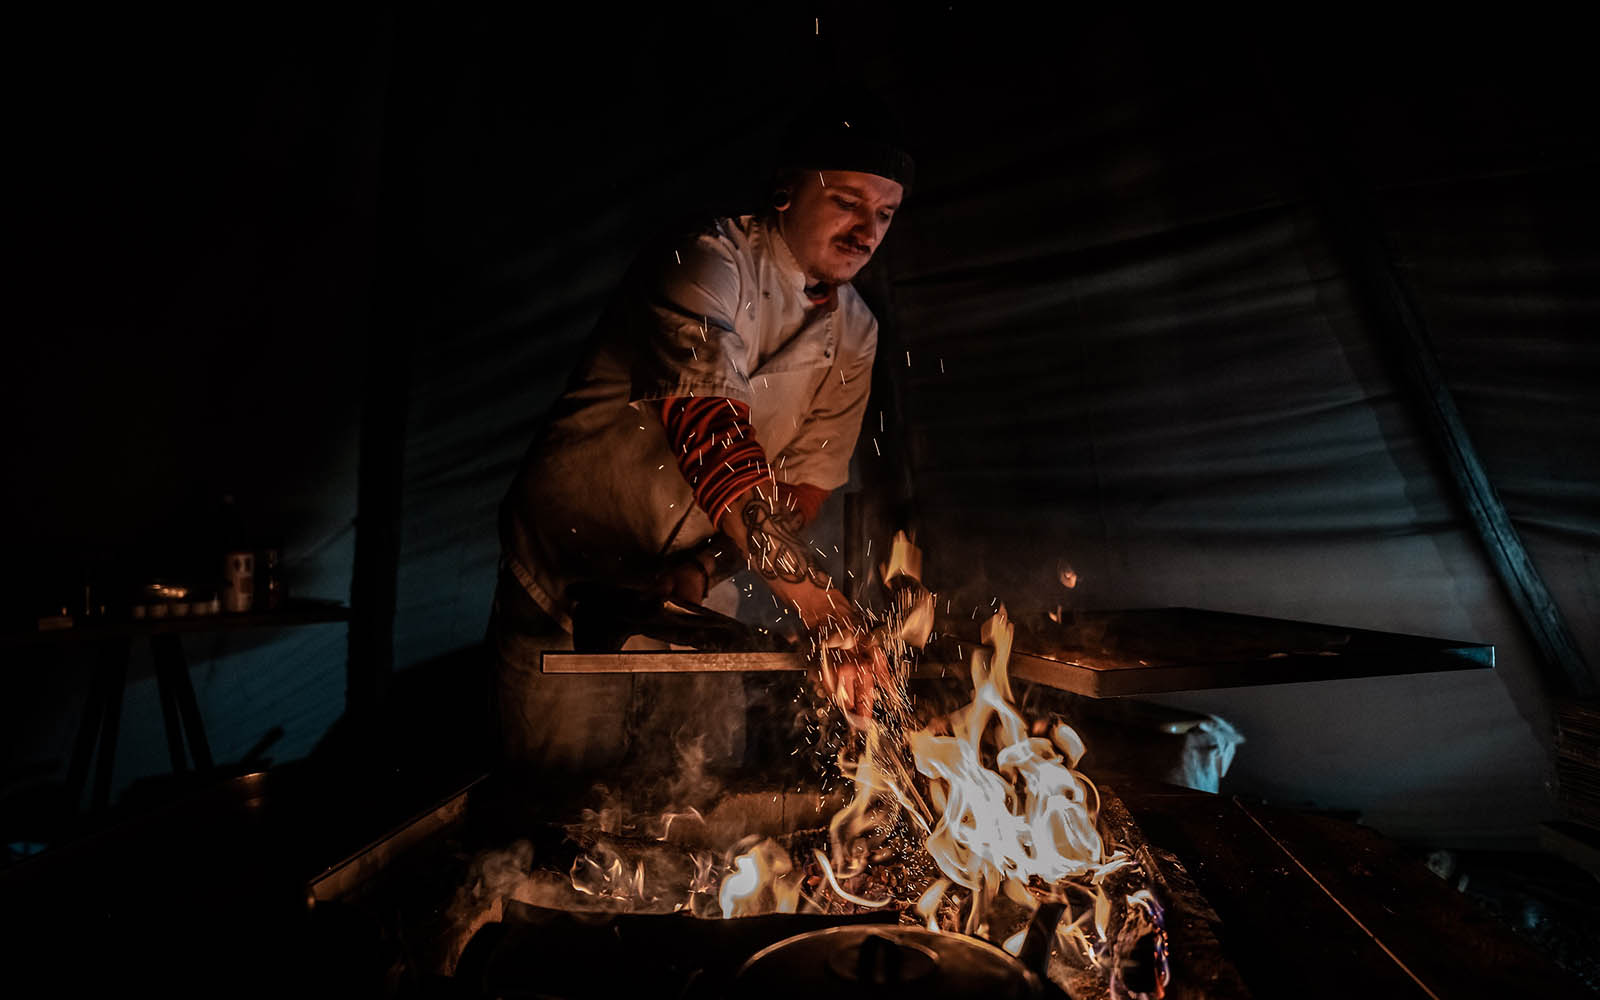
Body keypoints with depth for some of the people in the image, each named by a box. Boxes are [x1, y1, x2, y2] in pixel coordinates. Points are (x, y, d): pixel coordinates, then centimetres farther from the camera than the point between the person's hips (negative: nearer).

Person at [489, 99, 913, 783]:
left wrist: (704, 572, -17)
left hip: (694, 595, 5)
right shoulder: (710, 262, -18)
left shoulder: (854, 333, 2)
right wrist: (817, 602, -42)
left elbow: (806, 483, -2)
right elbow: (709, 430, -34)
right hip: (571, 580, -4)